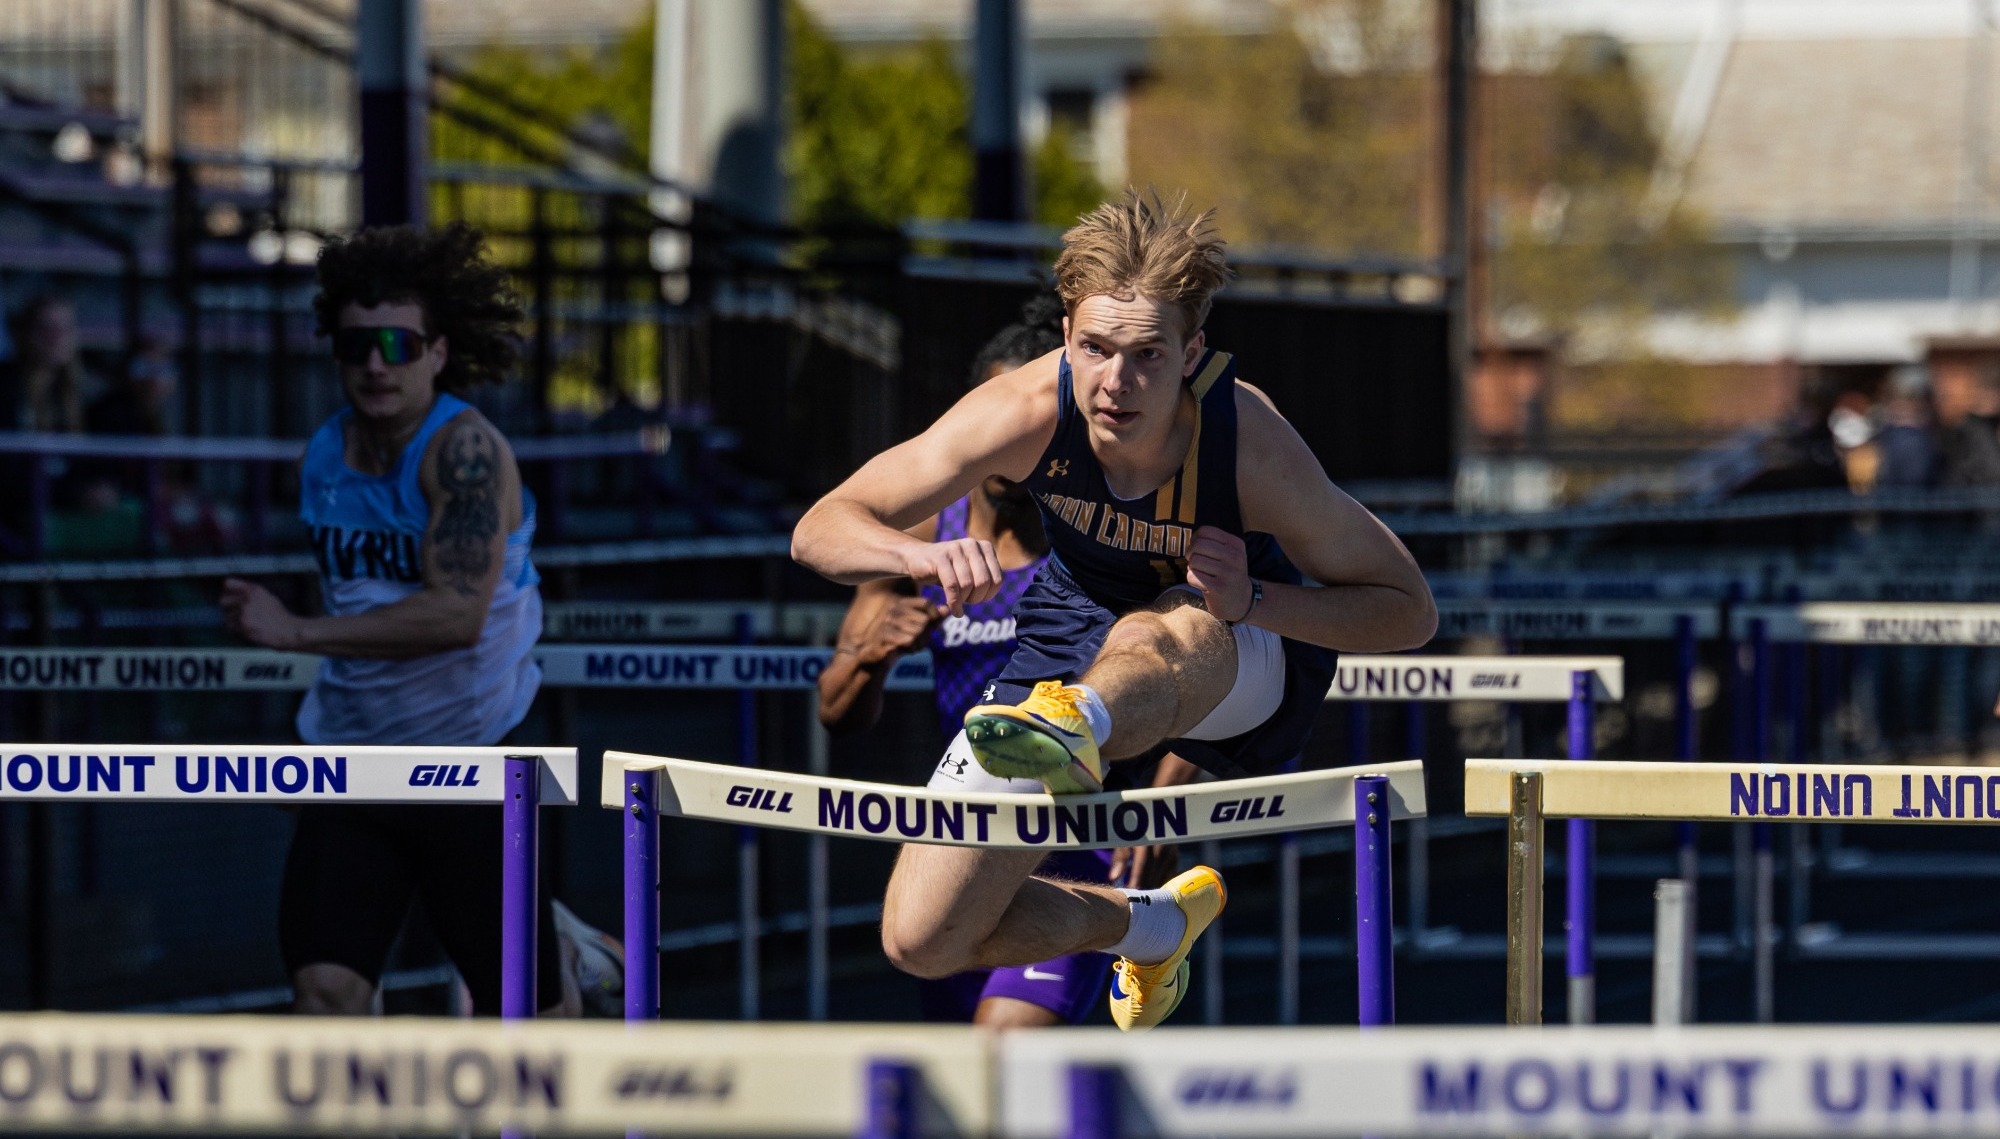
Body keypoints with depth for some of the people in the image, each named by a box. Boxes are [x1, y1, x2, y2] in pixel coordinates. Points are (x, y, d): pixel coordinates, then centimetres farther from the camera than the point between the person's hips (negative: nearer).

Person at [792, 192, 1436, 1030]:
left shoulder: (1252, 450, -32)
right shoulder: (1027, 412, -28)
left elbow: (1410, 612, -21)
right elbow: (821, 530, -23)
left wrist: (1252, 601, -37)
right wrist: (922, 556, -45)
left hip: (1249, 659, -3)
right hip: (1079, 638, 3)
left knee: (1178, 628, -42)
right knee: (922, 939, -3)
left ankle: (1074, 728, -76)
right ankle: (1147, 925, 24)